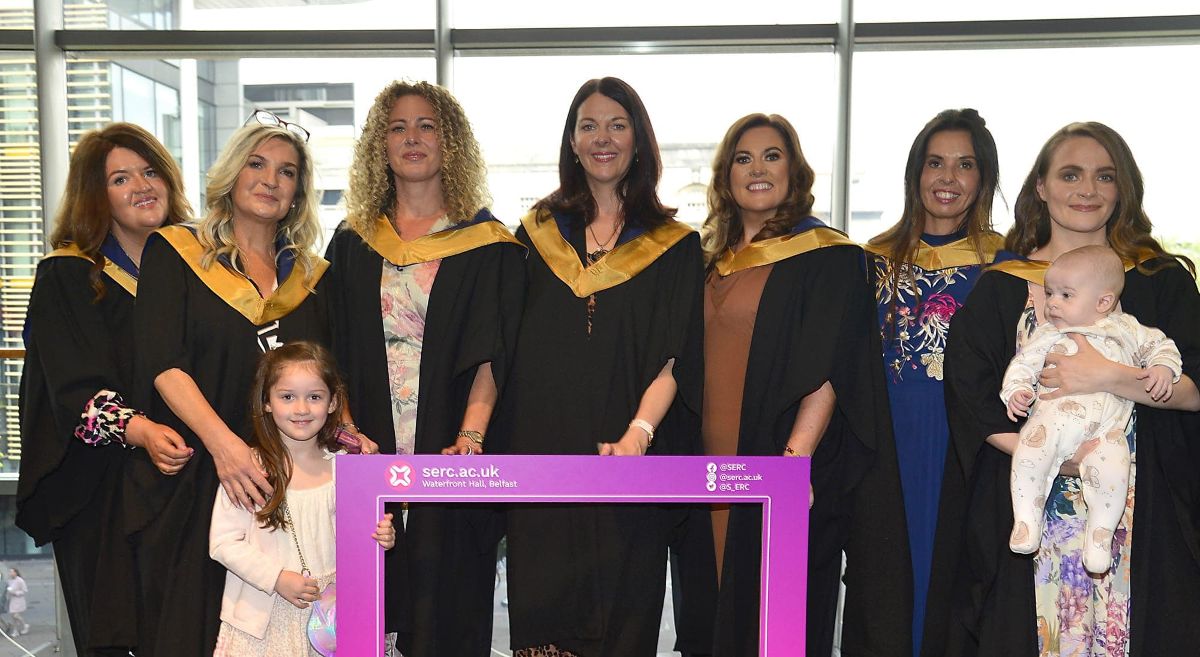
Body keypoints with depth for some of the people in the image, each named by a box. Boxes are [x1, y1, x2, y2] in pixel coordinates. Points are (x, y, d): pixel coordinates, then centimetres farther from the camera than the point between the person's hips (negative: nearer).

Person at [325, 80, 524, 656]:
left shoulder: (488, 243, 2)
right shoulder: (352, 244, 12)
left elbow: (491, 355, -6)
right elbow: (336, 352, 8)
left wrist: (470, 435, -19)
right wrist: (345, 426, -7)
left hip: (450, 458, -2)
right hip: (370, 457, 3)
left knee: (447, 611, 1)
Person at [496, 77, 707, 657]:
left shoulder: (674, 246, 4)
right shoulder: (538, 233, 10)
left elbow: (673, 359, -4)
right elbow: (506, 351, 9)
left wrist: (638, 434, -21)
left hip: (627, 472, -1)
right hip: (540, 459, 2)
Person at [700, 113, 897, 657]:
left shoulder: (827, 255, -5)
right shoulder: (715, 259, 13)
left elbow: (827, 369, -14)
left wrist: (796, 455, -25)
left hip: (783, 467, -6)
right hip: (714, 465, 6)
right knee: (722, 611, 13)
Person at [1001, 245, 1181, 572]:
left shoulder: (1125, 329, 18)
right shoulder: (1046, 335, 17)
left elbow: (1161, 345, 24)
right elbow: (1022, 364, 14)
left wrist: (1163, 368, 2)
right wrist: (1016, 391, -6)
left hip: (1104, 428, 0)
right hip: (1052, 419, 1)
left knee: (1111, 467, -29)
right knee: (1028, 453, -29)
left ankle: (1100, 532, -8)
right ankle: (1026, 519, -14)